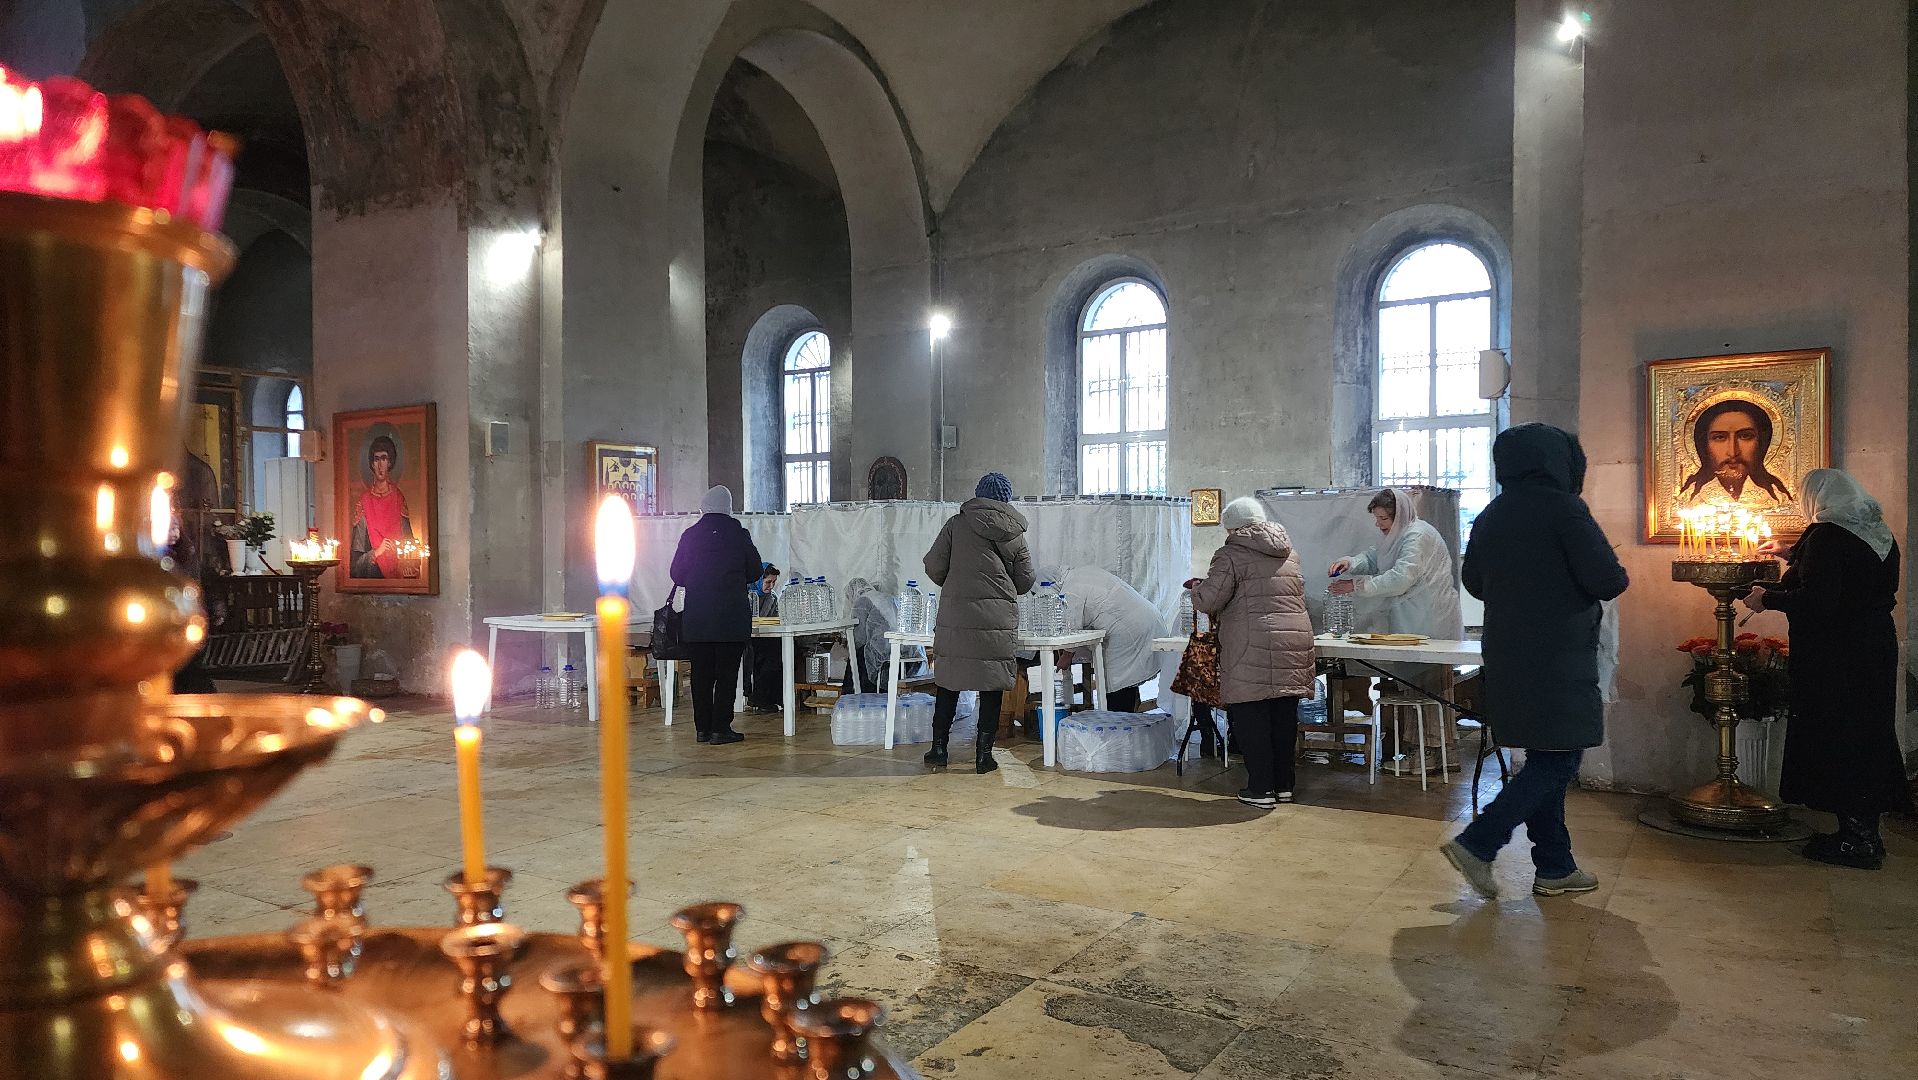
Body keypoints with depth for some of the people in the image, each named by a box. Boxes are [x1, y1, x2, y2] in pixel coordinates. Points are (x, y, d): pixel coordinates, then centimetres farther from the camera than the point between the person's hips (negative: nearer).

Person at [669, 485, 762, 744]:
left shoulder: (689, 535, 2)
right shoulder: (739, 534, -4)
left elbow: (676, 575, 8)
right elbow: (755, 572, 4)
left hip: (696, 618, 3)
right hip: (732, 615, -3)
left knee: (701, 673, 9)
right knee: (727, 673, 2)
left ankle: (703, 728, 13)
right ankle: (721, 728, 0)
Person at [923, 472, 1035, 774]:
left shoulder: (957, 524, 2)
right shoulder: (1015, 533, 7)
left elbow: (934, 567, 0)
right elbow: (1025, 581, 11)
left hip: (956, 616, 0)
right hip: (999, 619, 1)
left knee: (948, 681, 10)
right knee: (992, 686, 7)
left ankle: (938, 748, 16)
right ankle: (984, 754, 10)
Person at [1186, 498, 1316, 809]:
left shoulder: (1231, 555, -5)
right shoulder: (1288, 553, 18)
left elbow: (1208, 601, -9)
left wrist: (1198, 587, 14)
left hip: (1252, 650, -7)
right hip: (1296, 642, 7)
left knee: (1251, 721, 2)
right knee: (1285, 719, 12)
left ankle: (1260, 789, 4)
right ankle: (1284, 785, 20)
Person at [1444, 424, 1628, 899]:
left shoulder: (1490, 516, 8)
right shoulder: (1563, 509, -13)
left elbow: (1474, 582, 16)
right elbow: (1607, 579, -16)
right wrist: (1617, 576, 5)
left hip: (1508, 658, 8)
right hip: (1558, 659, -7)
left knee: (1545, 759, 15)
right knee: (1558, 761, 0)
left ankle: (1554, 867, 20)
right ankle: (1478, 843, -7)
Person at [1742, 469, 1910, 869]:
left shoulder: (1827, 535, -17)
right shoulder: (1879, 534, 10)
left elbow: (1816, 599, -24)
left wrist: (1767, 599, -9)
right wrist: (1790, 553, 40)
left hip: (1834, 654, -9)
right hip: (1876, 646, 9)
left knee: (1835, 734, -1)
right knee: (1867, 731, 14)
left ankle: (1855, 840, 4)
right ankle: (1866, 832, 23)